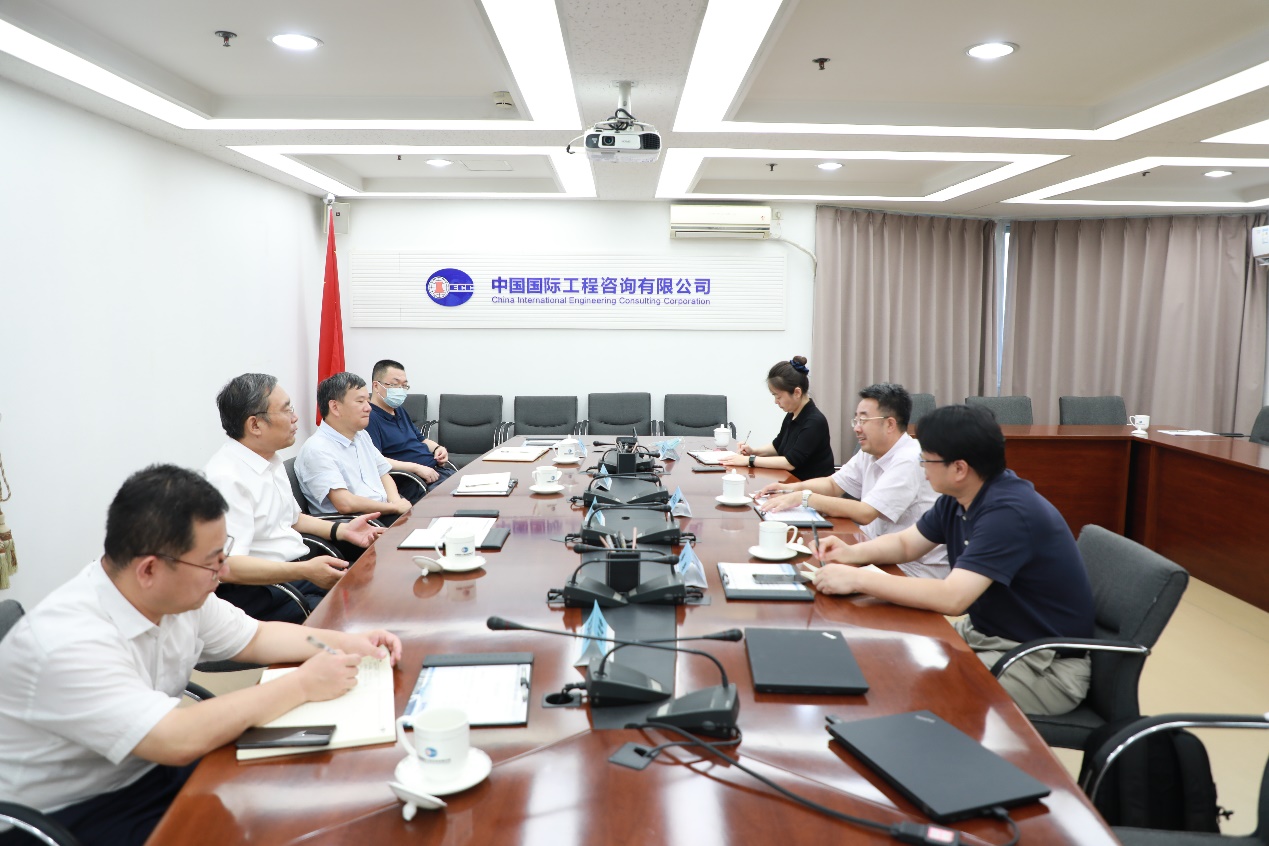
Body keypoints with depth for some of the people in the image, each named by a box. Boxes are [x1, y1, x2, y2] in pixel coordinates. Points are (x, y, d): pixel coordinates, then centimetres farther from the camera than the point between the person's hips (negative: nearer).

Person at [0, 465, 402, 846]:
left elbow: (255, 638, 8)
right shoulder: (67, 643, -31)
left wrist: (346, 643, -6)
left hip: (155, 764, 7)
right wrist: (303, 684, -27)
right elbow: (179, 741, -35)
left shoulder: (179, 592, -8)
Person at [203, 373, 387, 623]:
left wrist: (341, 530, 12)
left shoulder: (270, 459, 12)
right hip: (258, 589, -9)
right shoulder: (226, 478, -17)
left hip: (297, 568, 9)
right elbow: (226, 567, -23)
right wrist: (305, 571, -30)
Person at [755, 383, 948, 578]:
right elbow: (833, 484, 16)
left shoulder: (909, 461, -21)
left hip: (913, 569, -7)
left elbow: (864, 513, -26)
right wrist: (792, 488, -3)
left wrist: (804, 498, -23)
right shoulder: (868, 453, 6)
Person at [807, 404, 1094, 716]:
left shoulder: (1009, 512, -28)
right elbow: (905, 544, 13)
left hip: (1045, 664, -9)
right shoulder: (958, 498, 0)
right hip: (984, 632, 9)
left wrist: (858, 579, -31)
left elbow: (952, 598, -37)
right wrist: (852, 553, -7)